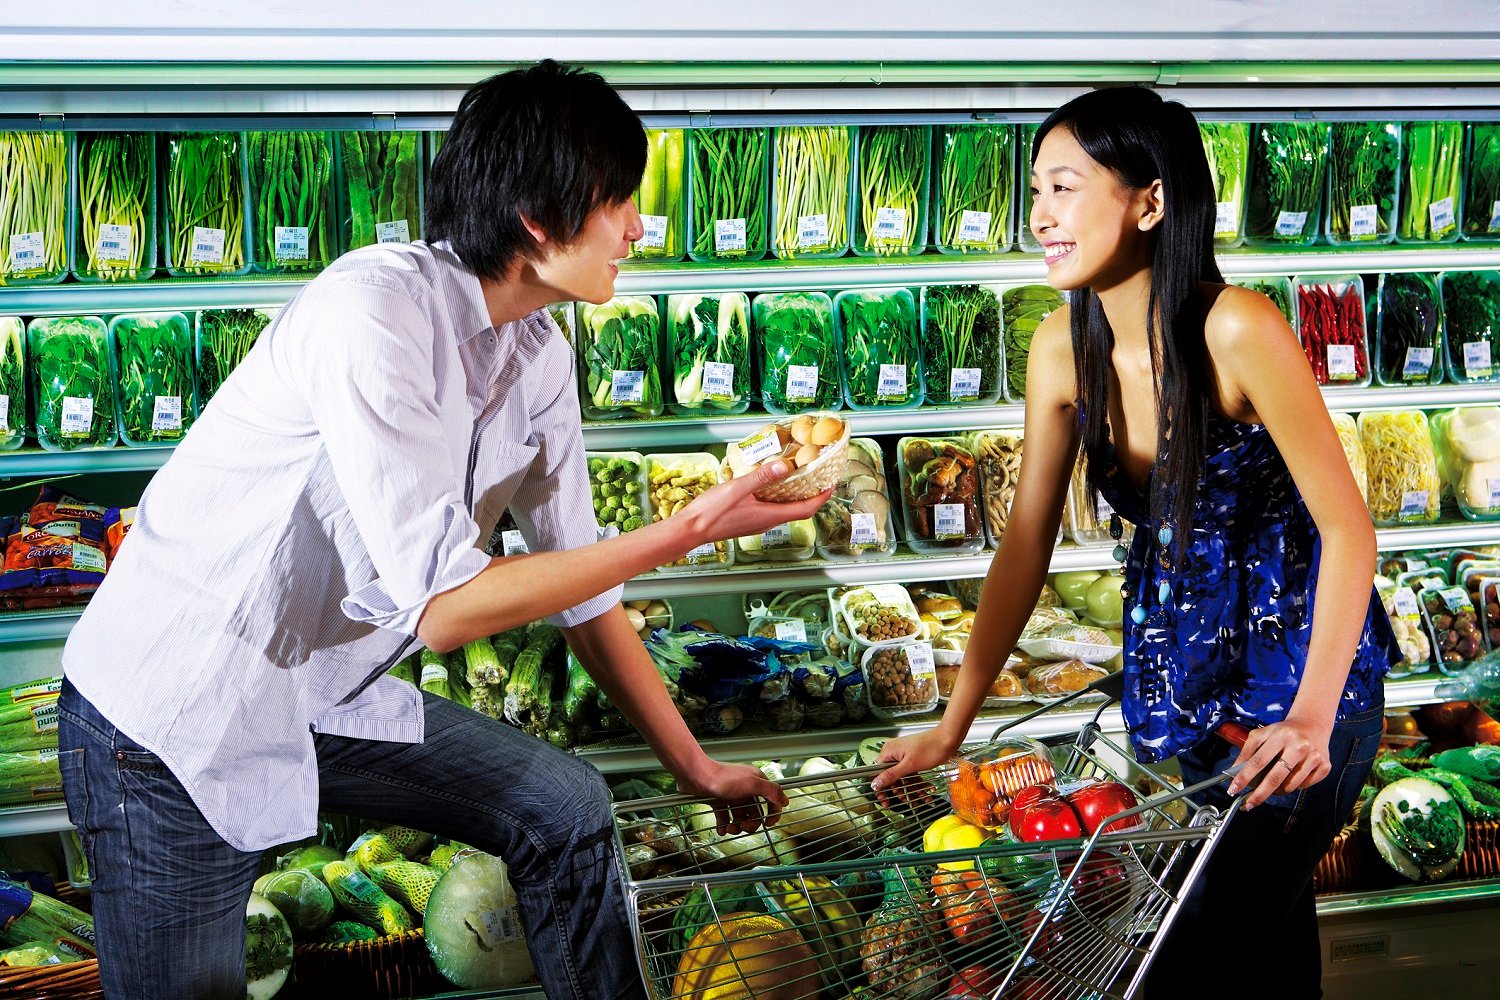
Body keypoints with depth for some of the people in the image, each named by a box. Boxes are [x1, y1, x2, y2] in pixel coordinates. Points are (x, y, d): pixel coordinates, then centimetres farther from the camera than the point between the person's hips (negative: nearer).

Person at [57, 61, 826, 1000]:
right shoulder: (375, 313, -27)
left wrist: (694, 766, 15)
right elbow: (443, 606, -29)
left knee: (569, 808, 7)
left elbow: (581, 588, 10)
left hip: (326, 700, 8)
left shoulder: (540, 356, -1)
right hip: (174, 722, -8)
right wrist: (694, 527, -26)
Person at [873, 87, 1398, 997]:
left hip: (1303, 674, -5)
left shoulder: (1238, 329, -25)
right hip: (1182, 672, 6)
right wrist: (953, 727, 0)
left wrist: (1312, 718, -32)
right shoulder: (1063, 348, -7)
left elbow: (1348, 529, -22)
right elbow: (1027, 544, 0)